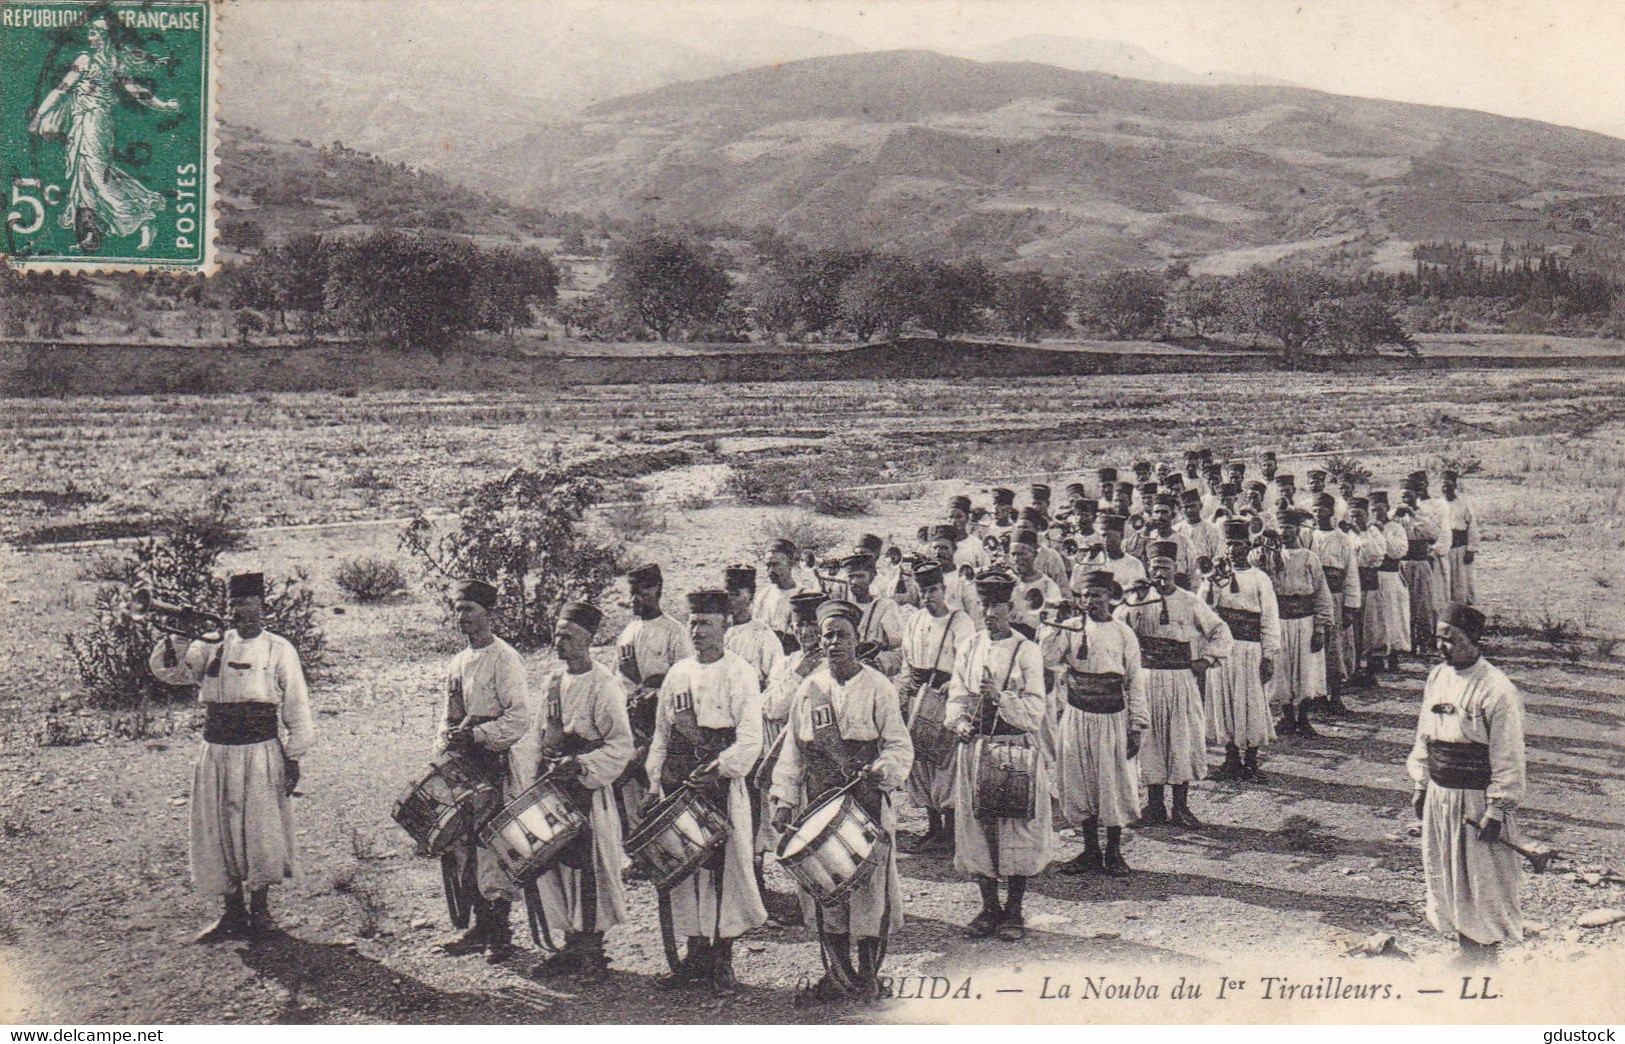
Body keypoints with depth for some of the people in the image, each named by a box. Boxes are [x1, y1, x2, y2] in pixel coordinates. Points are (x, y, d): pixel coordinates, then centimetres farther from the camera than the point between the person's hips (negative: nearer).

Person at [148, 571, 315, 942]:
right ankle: (232, 912, 19)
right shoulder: (211, 647, 9)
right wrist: (173, 639, -15)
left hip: (260, 754, -4)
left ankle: (259, 909, 15)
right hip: (215, 754, 4)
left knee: (259, 832, -1)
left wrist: (293, 757, -2)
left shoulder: (279, 651, 0)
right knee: (216, 834, 7)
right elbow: (166, 670, 5)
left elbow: (296, 708, 1)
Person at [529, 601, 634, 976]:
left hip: (588, 789, -7)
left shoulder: (603, 685, -12)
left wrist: (579, 765, -22)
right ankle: (573, 941, 21)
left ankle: (591, 948, 9)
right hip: (553, 786, 7)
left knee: (588, 865, -2)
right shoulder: (554, 680, 11)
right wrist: (541, 770, 11)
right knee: (557, 862, 10)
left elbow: (621, 745, -14)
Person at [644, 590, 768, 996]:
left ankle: (722, 962, 5)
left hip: (720, 782, -5)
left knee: (722, 868, -4)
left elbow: (749, 740, -9)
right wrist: (655, 783, 11)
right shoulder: (678, 673, 15)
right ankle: (697, 955, 17)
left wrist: (718, 767, -22)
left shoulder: (740, 674, -1)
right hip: (678, 782, 5)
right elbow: (661, 734, 19)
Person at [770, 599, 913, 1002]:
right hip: (819, 800, 3)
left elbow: (899, 746, -2)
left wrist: (882, 769, -22)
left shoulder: (877, 687, 0)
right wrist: (784, 798, 4)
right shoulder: (809, 689, 10)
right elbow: (792, 749, 13)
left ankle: (868, 972, 14)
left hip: (867, 799, -3)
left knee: (870, 883, -1)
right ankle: (837, 972, 17)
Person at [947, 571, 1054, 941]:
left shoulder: (1027, 651, -3)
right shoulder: (970, 649, 10)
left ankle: (1014, 911, 11)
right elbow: (957, 697, 10)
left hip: (1017, 748, -4)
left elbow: (1034, 709, -7)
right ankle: (989, 907, 19)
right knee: (977, 827, 6)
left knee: (1018, 830, -1)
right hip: (975, 748, 4)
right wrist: (961, 722, -9)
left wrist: (1000, 696, -21)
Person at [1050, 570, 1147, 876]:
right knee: (1080, 783, 7)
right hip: (1077, 715, 2)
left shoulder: (1123, 633, 0)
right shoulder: (1071, 629, 4)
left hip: (1113, 716, -2)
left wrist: (1137, 725, -3)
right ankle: (1090, 851, 19)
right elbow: (1048, 659, -8)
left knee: (1114, 783, 3)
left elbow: (1135, 681, 1)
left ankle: (1114, 852, 17)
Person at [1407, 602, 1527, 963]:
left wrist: (1497, 809, -16)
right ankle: (1464, 949, 30)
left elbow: (1507, 760, -16)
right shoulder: (1437, 677, 4)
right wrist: (1421, 785, 13)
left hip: (1476, 800, -7)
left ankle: (1485, 957, 17)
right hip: (1439, 796, 7)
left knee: (1481, 882, 4)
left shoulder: (1497, 691, -18)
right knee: (1445, 877, 16)